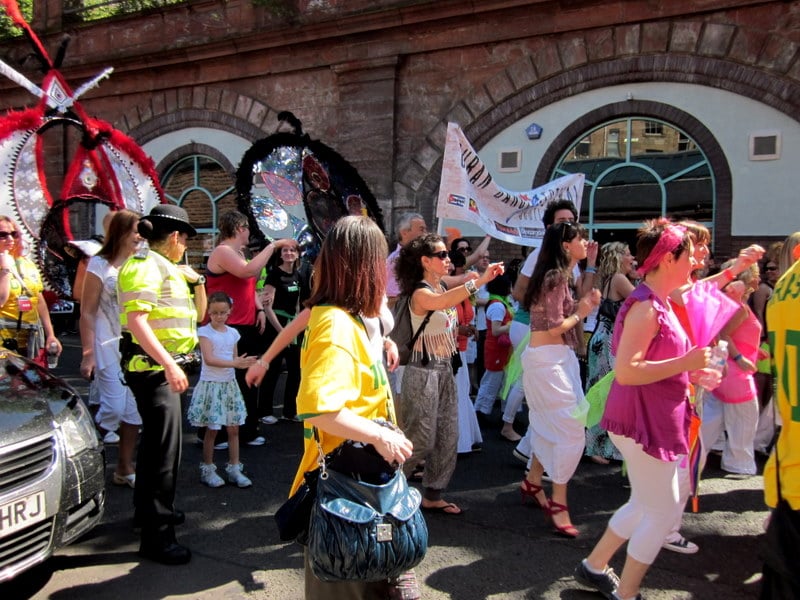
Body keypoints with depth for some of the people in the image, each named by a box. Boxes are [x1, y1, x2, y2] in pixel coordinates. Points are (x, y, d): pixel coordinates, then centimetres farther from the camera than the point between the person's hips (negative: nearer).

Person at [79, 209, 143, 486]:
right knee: (114, 408, -9)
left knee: (135, 410, 6)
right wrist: (87, 354, -11)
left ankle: (124, 468, 18)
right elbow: (87, 313, -7)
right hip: (109, 348, -6)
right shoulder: (100, 265, -5)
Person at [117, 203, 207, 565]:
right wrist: (169, 365, -31)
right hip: (153, 367, -11)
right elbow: (136, 320, -26)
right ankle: (157, 535, 0)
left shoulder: (165, 267, 16)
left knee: (155, 442, 21)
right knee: (164, 448, -8)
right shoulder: (146, 266, -14)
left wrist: (196, 282, 8)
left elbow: (197, 314, 22)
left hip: (162, 367, 11)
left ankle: (149, 509, 38)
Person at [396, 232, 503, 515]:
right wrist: (479, 281, -49)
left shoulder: (442, 287, 11)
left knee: (448, 437, 10)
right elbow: (442, 302, -42)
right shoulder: (421, 293, -16)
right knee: (420, 440, -2)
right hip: (424, 370, -8)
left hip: (445, 369, 9)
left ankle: (432, 496, 23)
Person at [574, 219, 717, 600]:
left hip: (654, 420, 10)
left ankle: (593, 567, 35)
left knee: (648, 504, 22)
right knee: (661, 511, 3)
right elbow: (626, 371, -28)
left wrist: (692, 371, 9)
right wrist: (686, 362, -24)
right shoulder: (646, 306, -20)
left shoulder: (658, 303, 11)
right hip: (642, 421, -10)